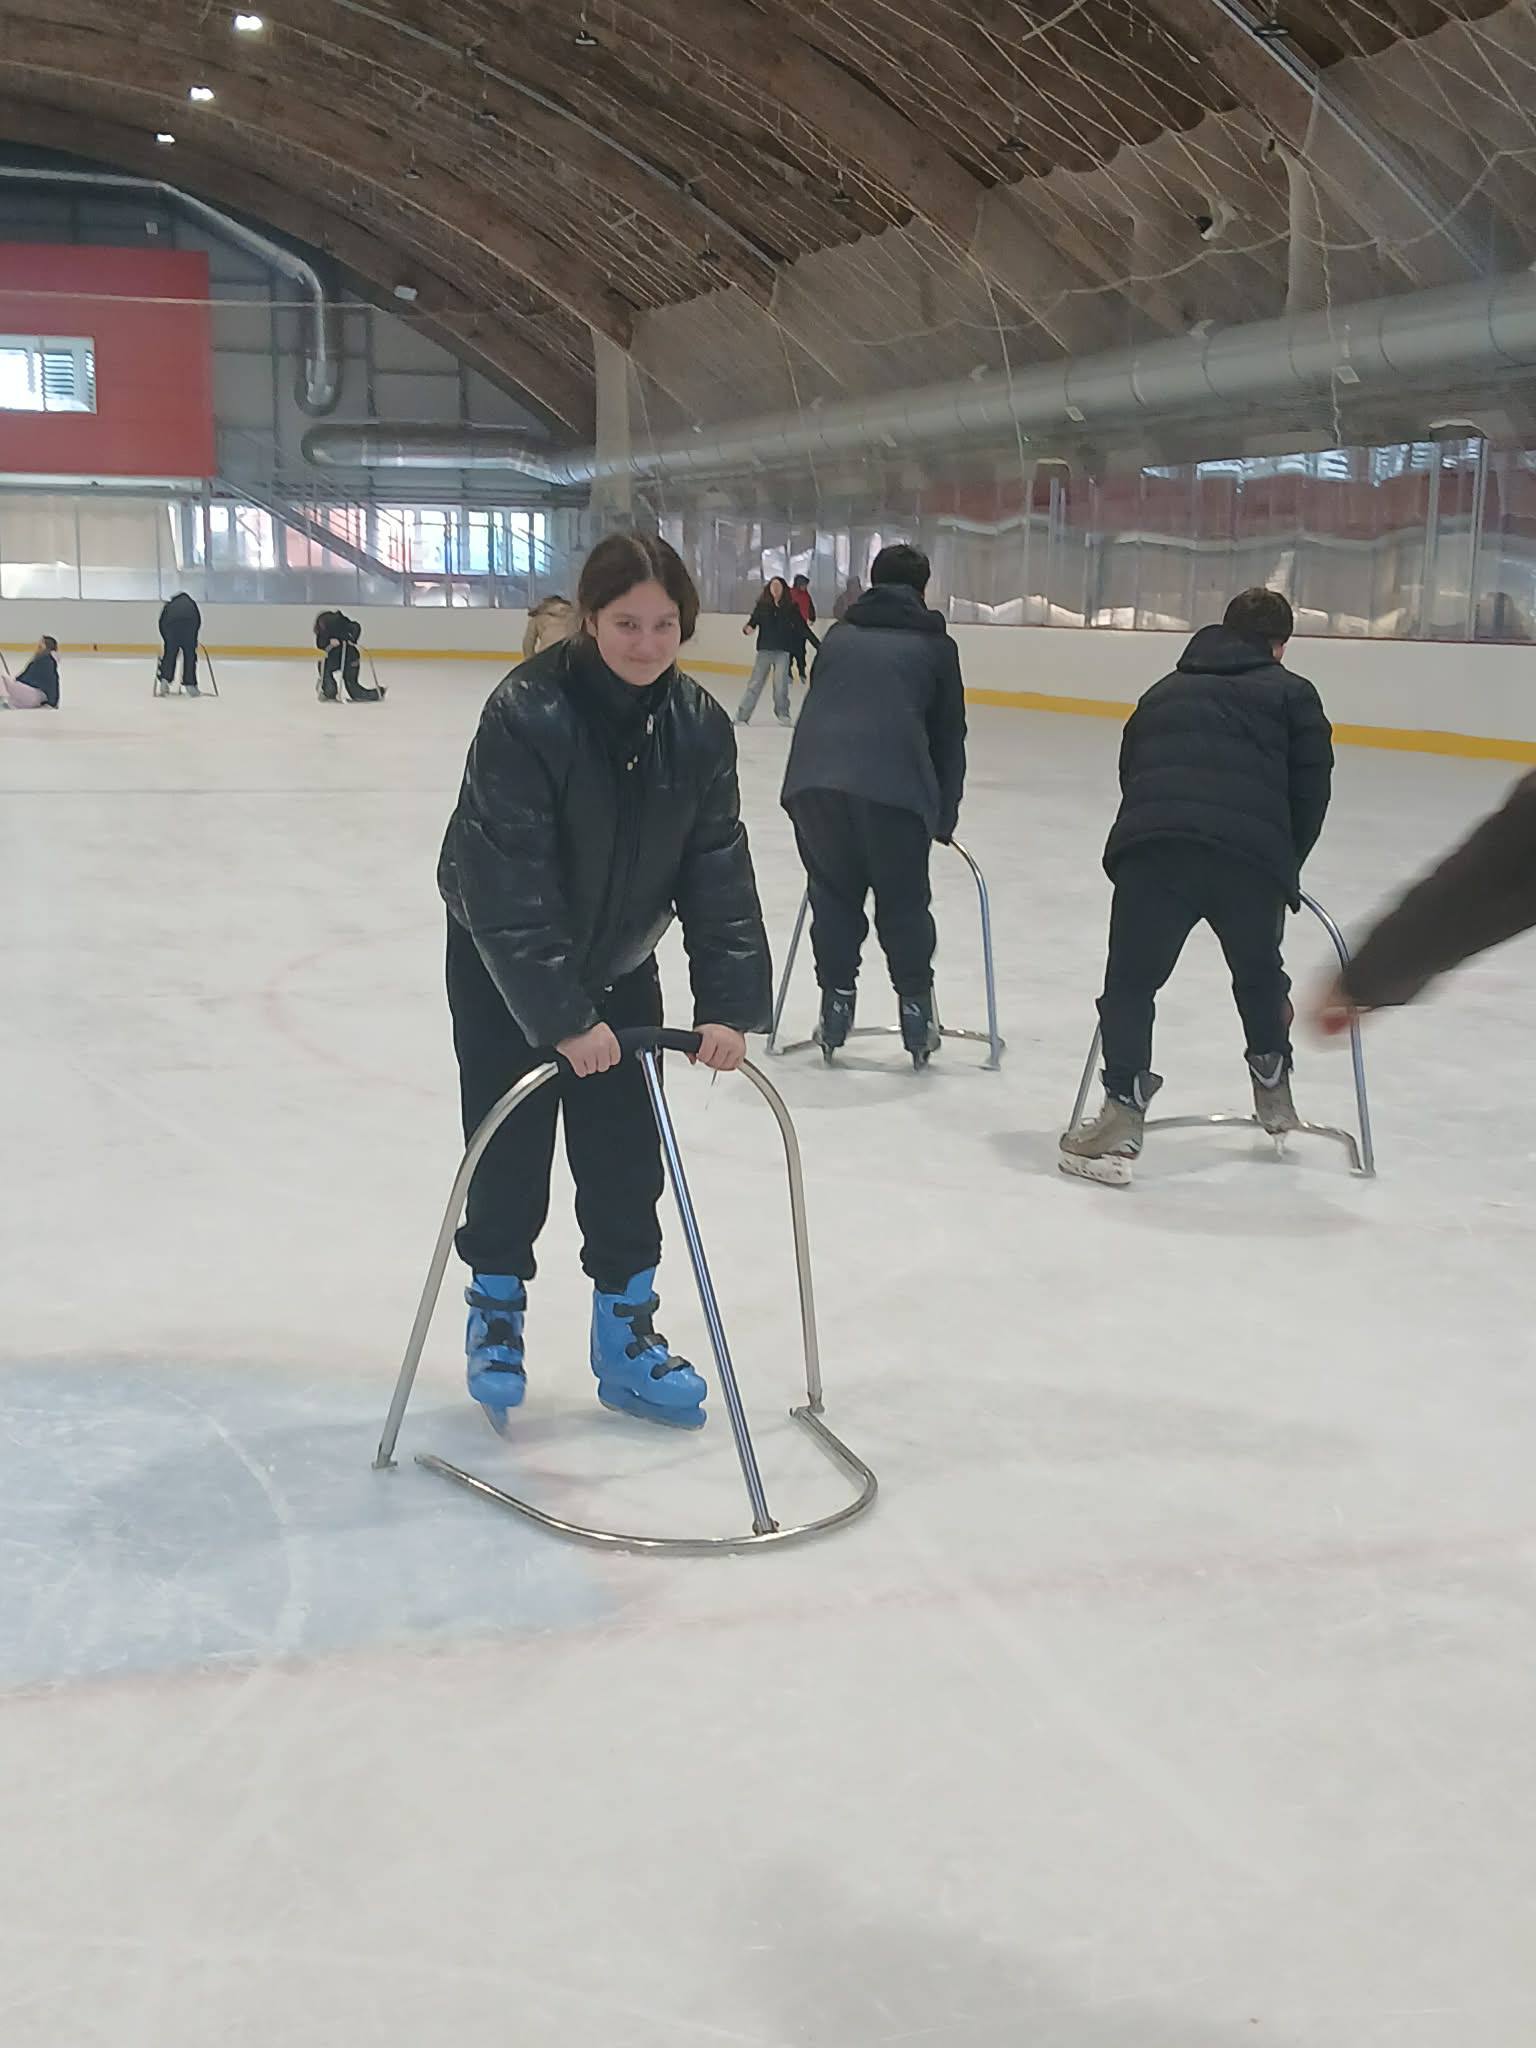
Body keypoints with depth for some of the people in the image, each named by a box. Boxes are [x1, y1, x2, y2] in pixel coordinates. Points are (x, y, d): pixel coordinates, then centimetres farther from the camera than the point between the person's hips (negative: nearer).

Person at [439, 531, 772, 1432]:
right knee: (511, 1152, 3)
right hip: (504, 966, -4)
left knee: (627, 1156, 5)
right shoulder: (527, 714, -28)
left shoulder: (699, 726, -13)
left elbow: (718, 869, -11)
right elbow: (507, 882, -30)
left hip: (619, 963, 4)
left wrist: (729, 1001, -20)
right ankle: (497, 1310, 26)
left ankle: (627, 1333, 20)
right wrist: (562, 1015, -32)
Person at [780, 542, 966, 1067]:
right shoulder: (936, 644, 18)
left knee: (833, 896, 18)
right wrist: (944, 817, 27)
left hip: (813, 781, 2)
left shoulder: (838, 636, 26)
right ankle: (916, 1014, 18)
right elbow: (948, 735, 19)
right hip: (894, 787, -2)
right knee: (904, 904, 13)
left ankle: (836, 1007, 20)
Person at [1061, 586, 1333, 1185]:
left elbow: (1131, 770, 29)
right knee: (1260, 974, 25)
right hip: (1253, 856, 0)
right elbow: (1311, 788, 13)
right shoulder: (1293, 693, 19)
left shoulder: (1163, 692, 30)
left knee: (1130, 982, 5)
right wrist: (1285, 865, 25)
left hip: (1150, 846, 1)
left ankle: (1124, 1111, -9)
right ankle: (1273, 1090, 39)